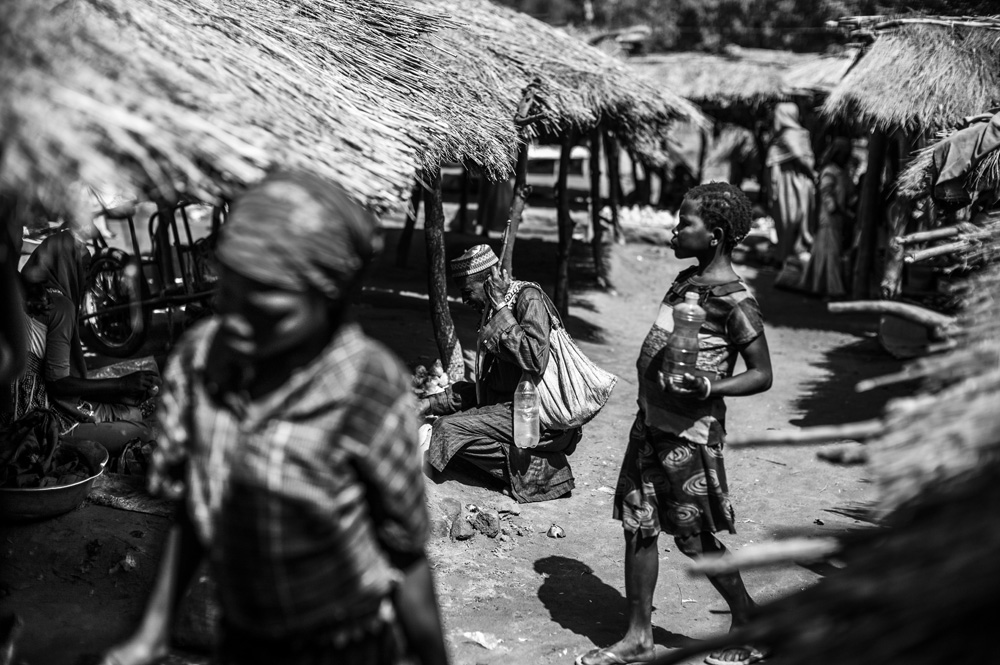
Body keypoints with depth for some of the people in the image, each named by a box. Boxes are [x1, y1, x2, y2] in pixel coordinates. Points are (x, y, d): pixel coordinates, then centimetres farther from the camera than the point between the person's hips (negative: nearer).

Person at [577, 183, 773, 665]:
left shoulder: (735, 302, -16)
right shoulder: (685, 280, 9)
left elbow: (761, 375, -14)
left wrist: (708, 388, -27)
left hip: (690, 434, -8)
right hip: (650, 423, 8)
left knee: (697, 541, 3)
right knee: (638, 528, 10)